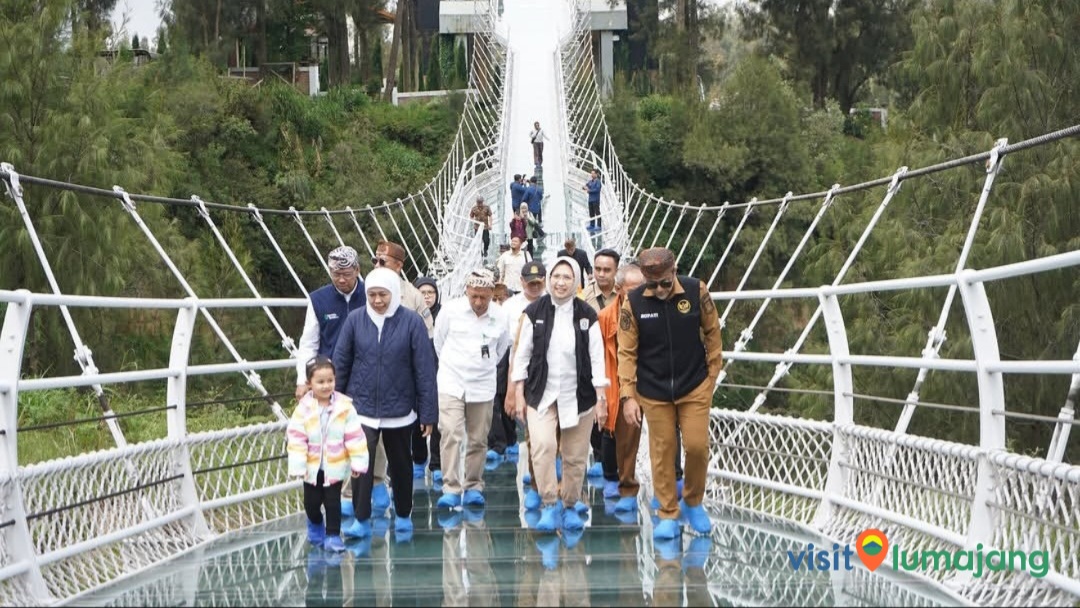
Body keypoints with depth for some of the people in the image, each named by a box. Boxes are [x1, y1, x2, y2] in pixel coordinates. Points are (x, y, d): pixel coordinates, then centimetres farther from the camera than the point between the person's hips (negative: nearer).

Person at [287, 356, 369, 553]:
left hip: (335, 466, -1)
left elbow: (355, 437, -8)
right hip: (312, 467, 1)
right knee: (312, 502, 13)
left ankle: (333, 535, 12)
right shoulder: (303, 408, -11)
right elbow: (296, 438, -11)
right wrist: (297, 466, -16)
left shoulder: (344, 407, -11)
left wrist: (358, 462, -9)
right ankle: (315, 525, 40)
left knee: (333, 502, 2)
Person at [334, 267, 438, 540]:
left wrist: (428, 413, -8)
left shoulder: (412, 322, -10)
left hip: (400, 411, 0)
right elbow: (340, 364, 3)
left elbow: (425, 370, -8)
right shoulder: (355, 320, -5)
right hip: (361, 408, 0)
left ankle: (403, 517, 31)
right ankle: (361, 520, 2)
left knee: (401, 465, 14)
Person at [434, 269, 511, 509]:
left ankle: (473, 487, 18)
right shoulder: (451, 310, -8)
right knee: (451, 435, -13)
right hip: (451, 383, -2)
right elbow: (439, 341, 7)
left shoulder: (500, 316, -4)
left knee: (478, 440, 7)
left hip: (482, 386, 2)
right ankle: (451, 489, -11)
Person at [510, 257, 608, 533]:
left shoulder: (587, 316, 1)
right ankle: (549, 504, -11)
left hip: (578, 395, 1)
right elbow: (522, 353, 4)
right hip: (542, 394, -1)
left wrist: (601, 398, -2)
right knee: (543, 445, -21)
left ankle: (571, 506, 22)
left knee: (575, 457, 4)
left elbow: (597, 358, 2)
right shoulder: (534, 312, 1)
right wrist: (519, 393, 1)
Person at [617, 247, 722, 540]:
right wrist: (627, 396, -8)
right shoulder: (633, 303, -9)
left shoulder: (696, 291, -9)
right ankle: (668, 515, 15)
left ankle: (693, 502, 21)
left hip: (695, 387, 0)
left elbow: (712, 333, 3)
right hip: (653, 391, 0)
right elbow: (626, 352, -5)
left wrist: (712, 373, 4)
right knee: (661, 452, 3)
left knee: (697, 445, -4)